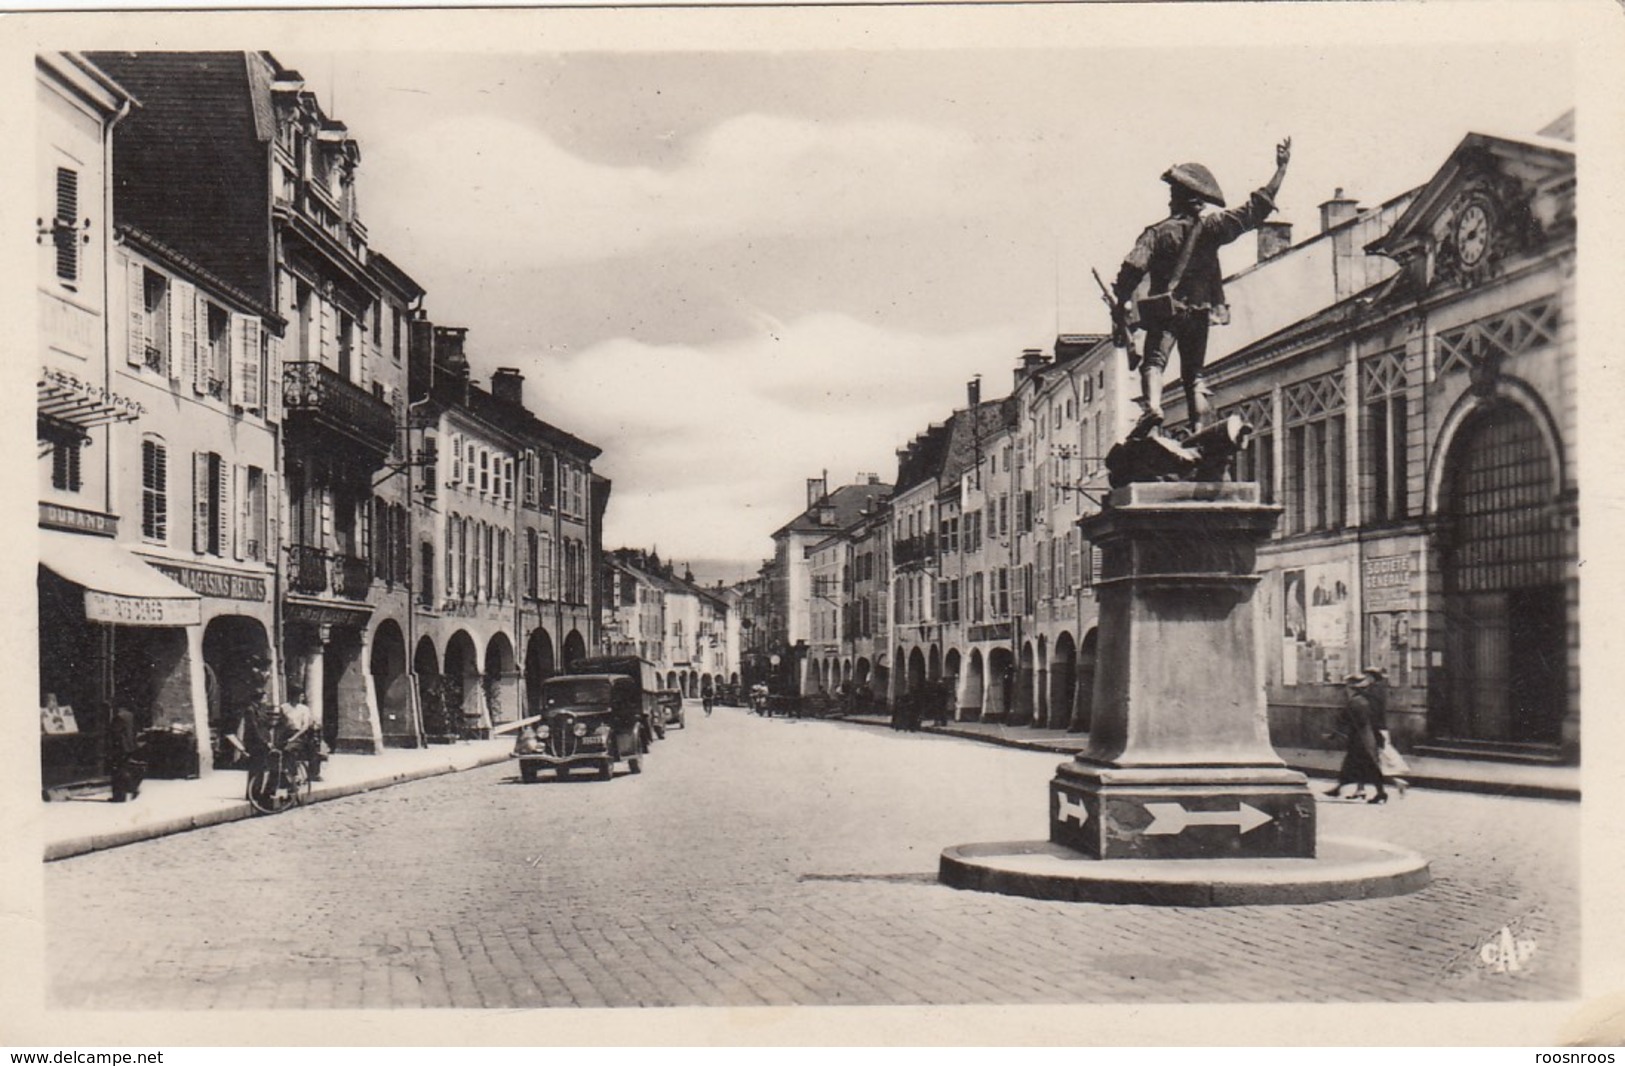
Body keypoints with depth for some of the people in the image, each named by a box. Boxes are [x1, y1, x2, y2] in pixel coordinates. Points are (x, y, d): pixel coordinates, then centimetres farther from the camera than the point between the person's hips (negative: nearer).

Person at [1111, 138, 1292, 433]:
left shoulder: (1158, 232, -4)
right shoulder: (1211, 227, 1)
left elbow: (1134, 267, -14)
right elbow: (1255, 209, 2)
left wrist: (1120, 303, -6)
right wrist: (1281, 168, 7)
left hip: (1165, 310, -3)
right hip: (1199, 312, 3)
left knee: (1154, 362, -8)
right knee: (1193, 373, 12)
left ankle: (1153, 406, -35)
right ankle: (1199, 427, 0)